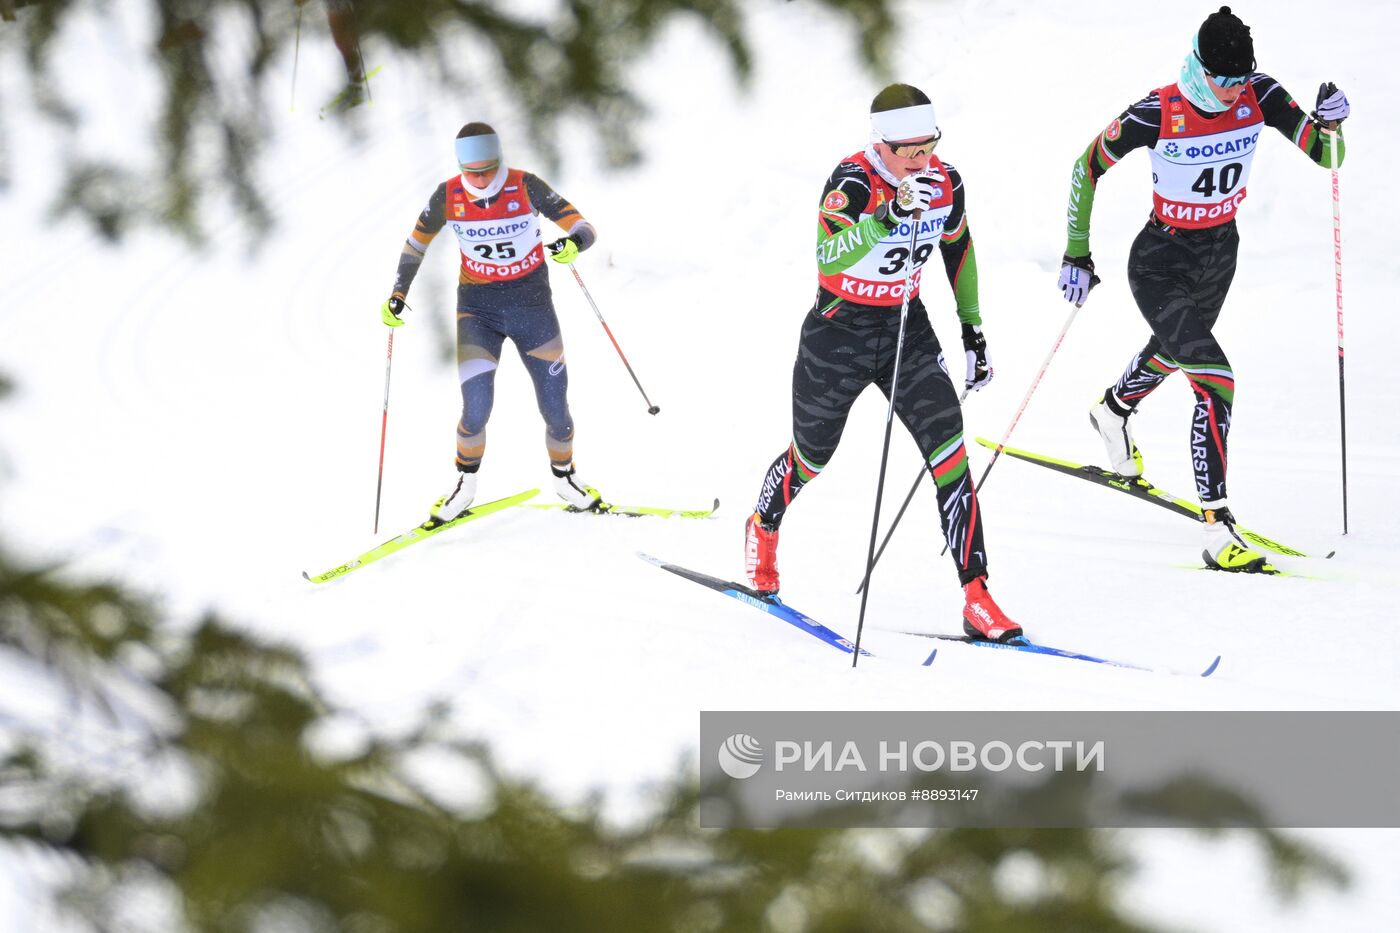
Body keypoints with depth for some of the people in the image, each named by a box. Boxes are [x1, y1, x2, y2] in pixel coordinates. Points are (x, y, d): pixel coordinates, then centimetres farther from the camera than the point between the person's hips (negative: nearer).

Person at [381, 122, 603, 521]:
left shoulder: (525, 186, -15)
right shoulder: (448, 196, -10)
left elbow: (584, 229, -14)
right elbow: (416, 242, 8)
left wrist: (573, 243, -37)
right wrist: (398, 294, 2)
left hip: (532, 303, 0)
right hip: (477, 307, 0)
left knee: (555, 409, 3)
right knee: (476, 408, -15)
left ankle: (565, 478, 31)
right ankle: (464, 484, 10)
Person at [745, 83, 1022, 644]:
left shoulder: (945, 183, -9)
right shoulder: (853, 181, -26)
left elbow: (958, 250, 11)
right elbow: (828, 258, -42)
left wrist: (973, 330, 11)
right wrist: (891, 214, -54)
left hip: (908, 331, 3)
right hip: (839, 333, -3)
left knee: (948, 453, -14)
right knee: (811, 458, 17)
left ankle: (976, 600, -13)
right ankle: (762, 530, 51)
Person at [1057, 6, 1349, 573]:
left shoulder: (1259, 97, -15)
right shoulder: (1156, 115, -26)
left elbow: (1325, 156, -13)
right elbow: (1085, 170, -12)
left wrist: (1331, 125, -35)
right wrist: (1076, 253, -12)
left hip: (1220, 252, 6)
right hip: (1161, 265, -6)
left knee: (1174, 349, 34)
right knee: (1217, 382, -20)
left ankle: (1113, 411, 68)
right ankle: (1218, 533, -18)